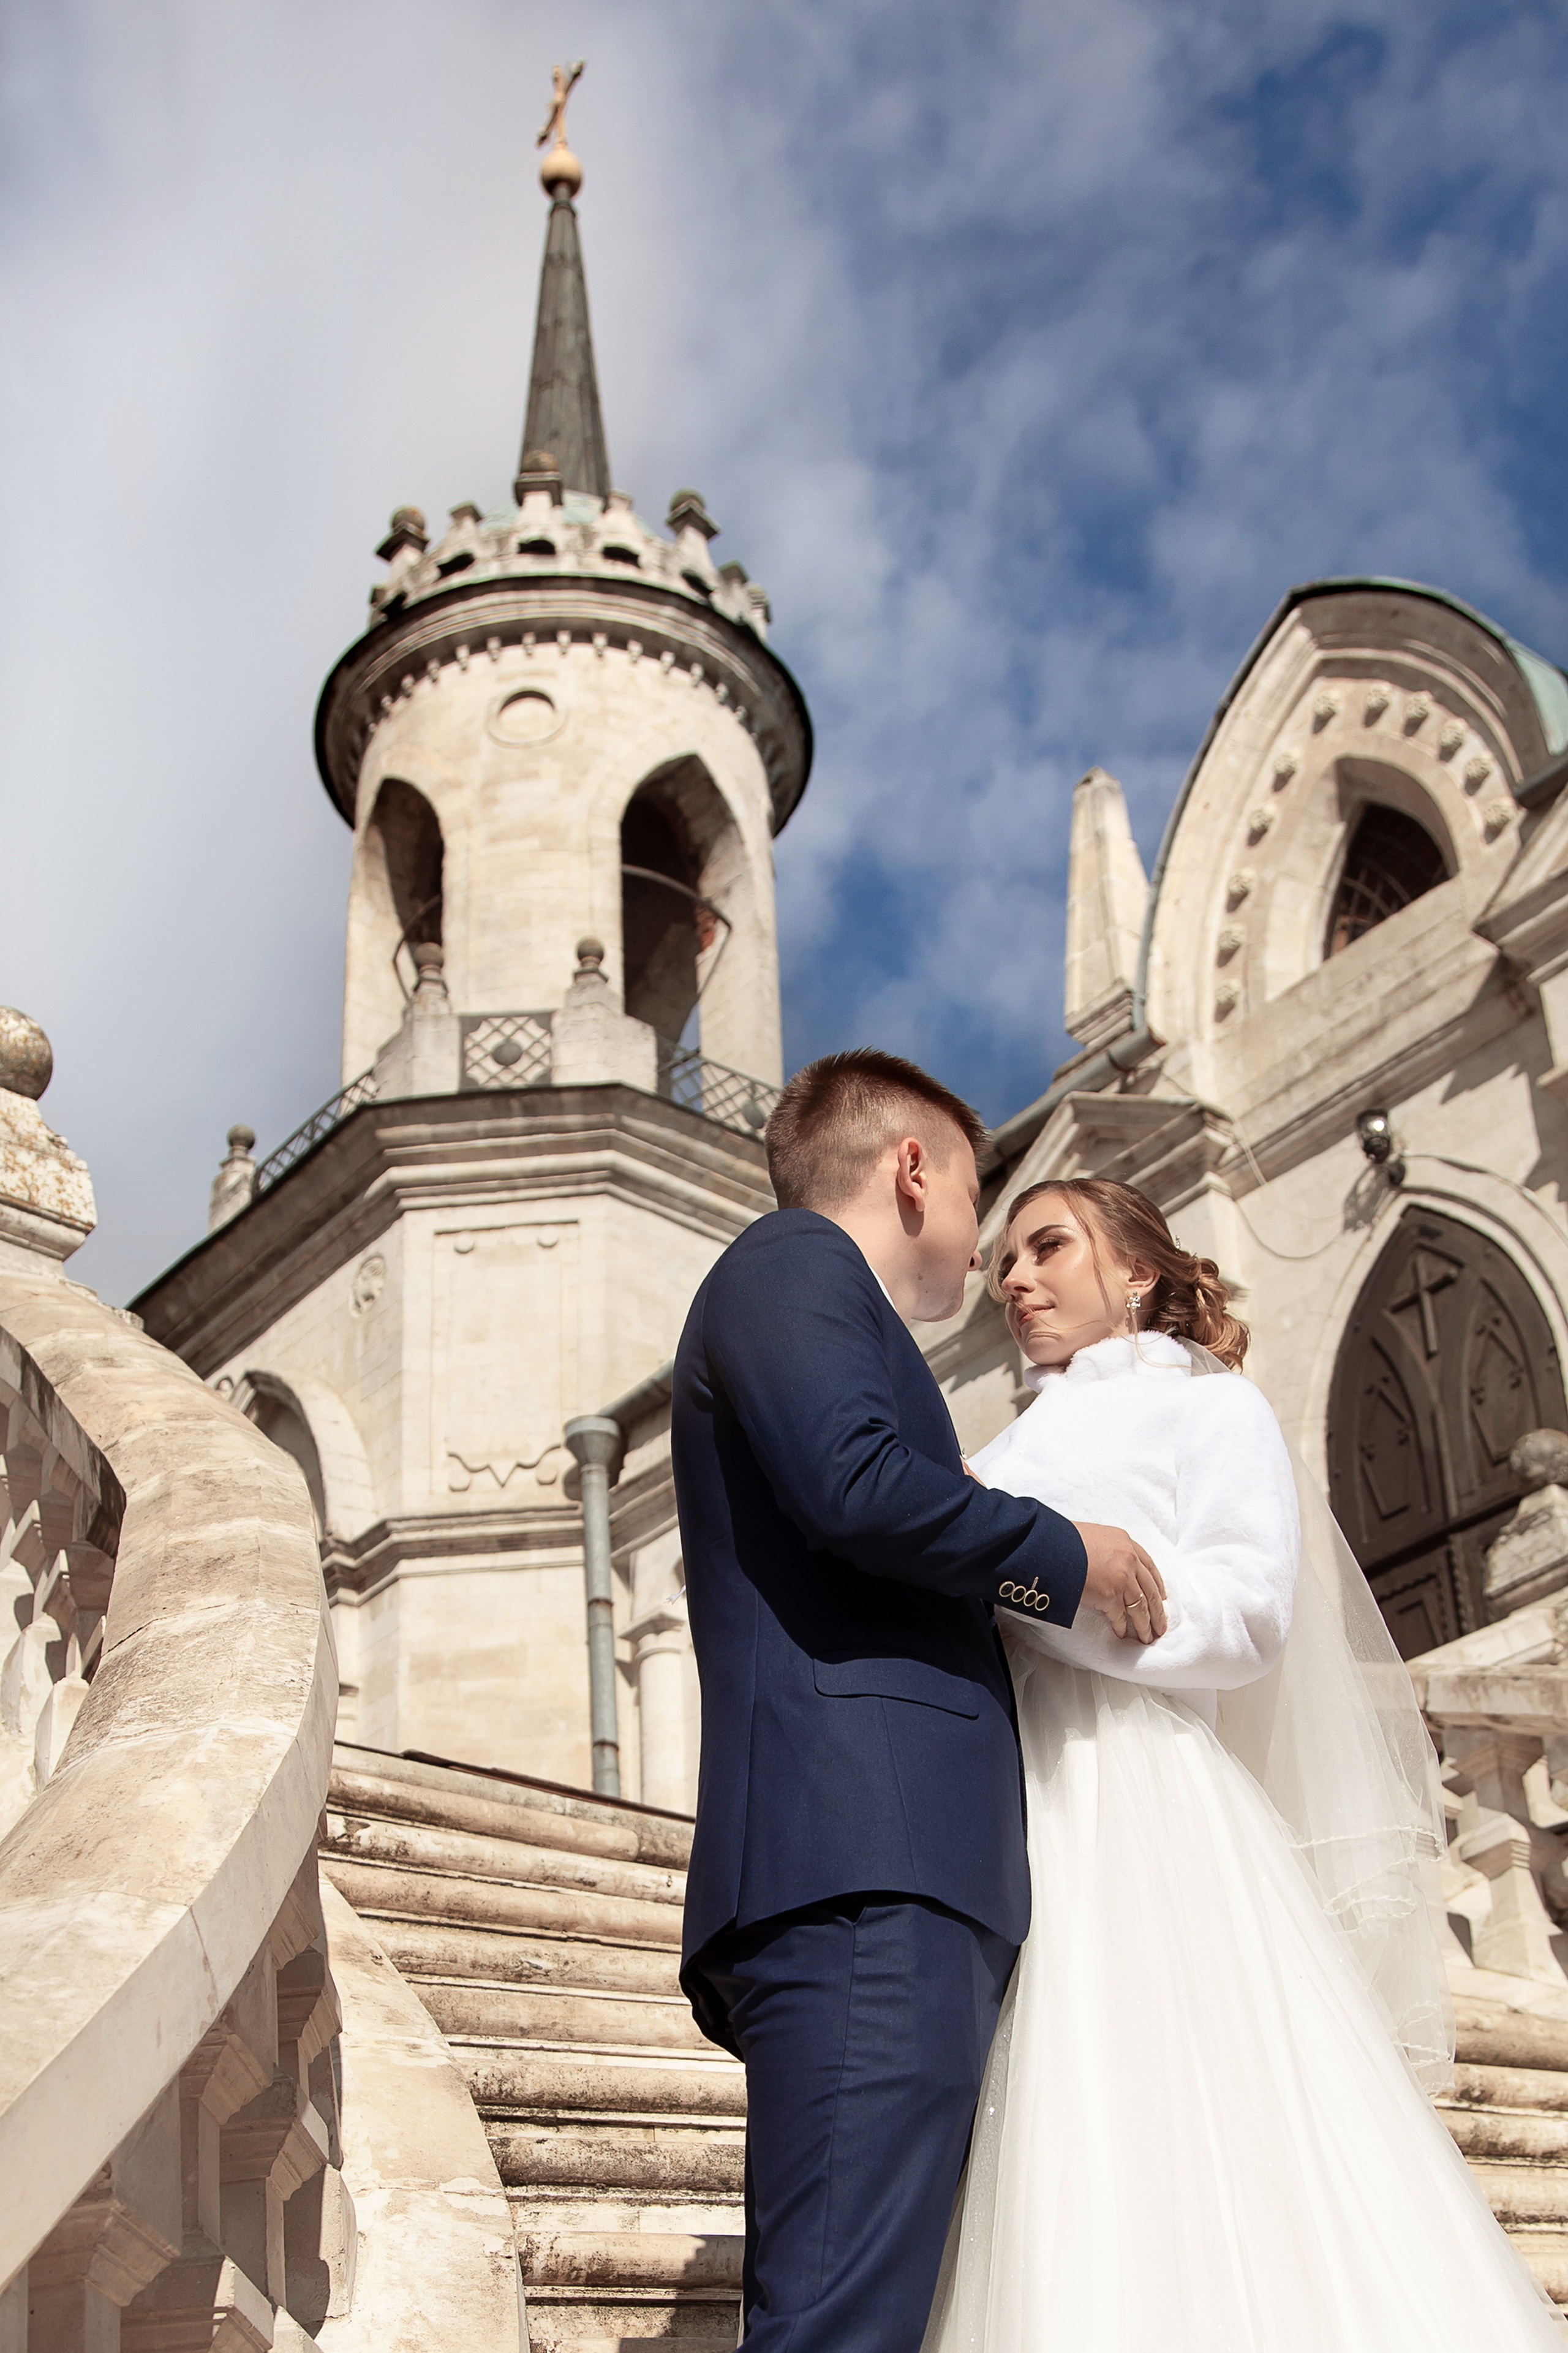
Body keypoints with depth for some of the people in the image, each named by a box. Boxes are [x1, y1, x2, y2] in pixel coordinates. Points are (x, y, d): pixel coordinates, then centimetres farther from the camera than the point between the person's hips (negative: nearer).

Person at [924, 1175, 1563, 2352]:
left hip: (1139, 1821, -5)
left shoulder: (1211, 1408, 12)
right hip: (999, 1835, 5)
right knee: (1042, 2211, -5)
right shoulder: (1011, 1452, 29)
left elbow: (1242, 1615, -6)